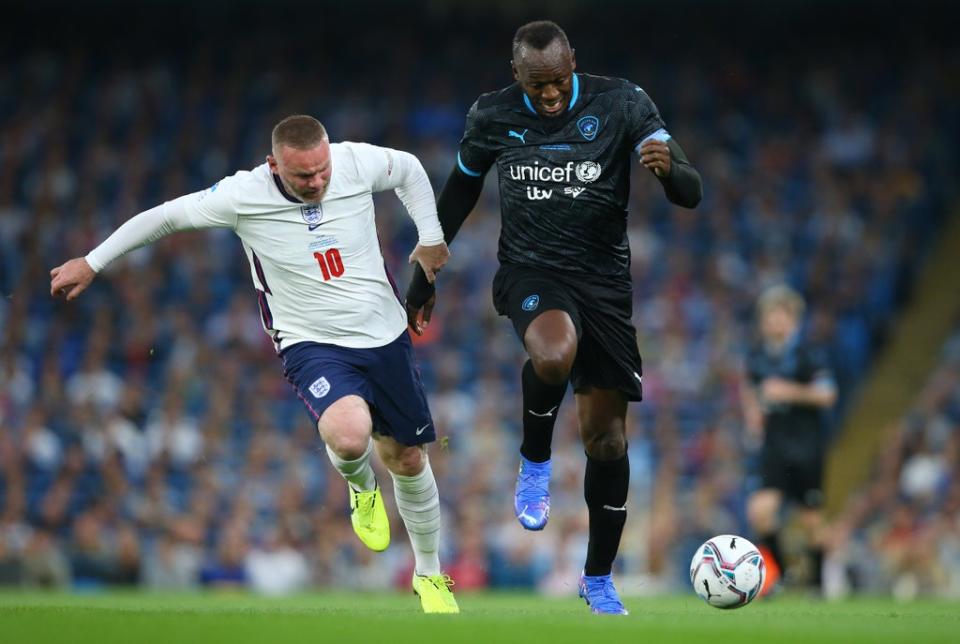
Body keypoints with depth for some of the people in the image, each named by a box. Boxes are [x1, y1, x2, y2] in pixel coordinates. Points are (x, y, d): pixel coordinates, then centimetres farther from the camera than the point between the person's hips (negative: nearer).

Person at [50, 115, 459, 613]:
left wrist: (430, 237, 9)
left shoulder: (357, 163, -11)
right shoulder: (243, 196, -17)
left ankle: (429, 575, 37)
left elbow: (409, 168, 12)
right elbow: (165, 216, -3)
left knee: (407, 460, 13)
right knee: (349, 434, -32)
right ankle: (361, 487, 7)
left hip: (384, 335, 3)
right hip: (312, 344, -3)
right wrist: (90, 263, 4)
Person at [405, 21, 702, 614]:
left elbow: (690, 195, -15)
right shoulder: (492, 117, -5)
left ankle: (599, 581, 21)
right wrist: (424, 277, 17)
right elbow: (459, 193, 13)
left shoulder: (622, 105, -10)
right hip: (531, 272, -1)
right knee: (554, 354, -37)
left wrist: (668, 168, -39)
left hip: (605, 280, 1)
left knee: (607, 439, 3)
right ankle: (535, 462, -7)